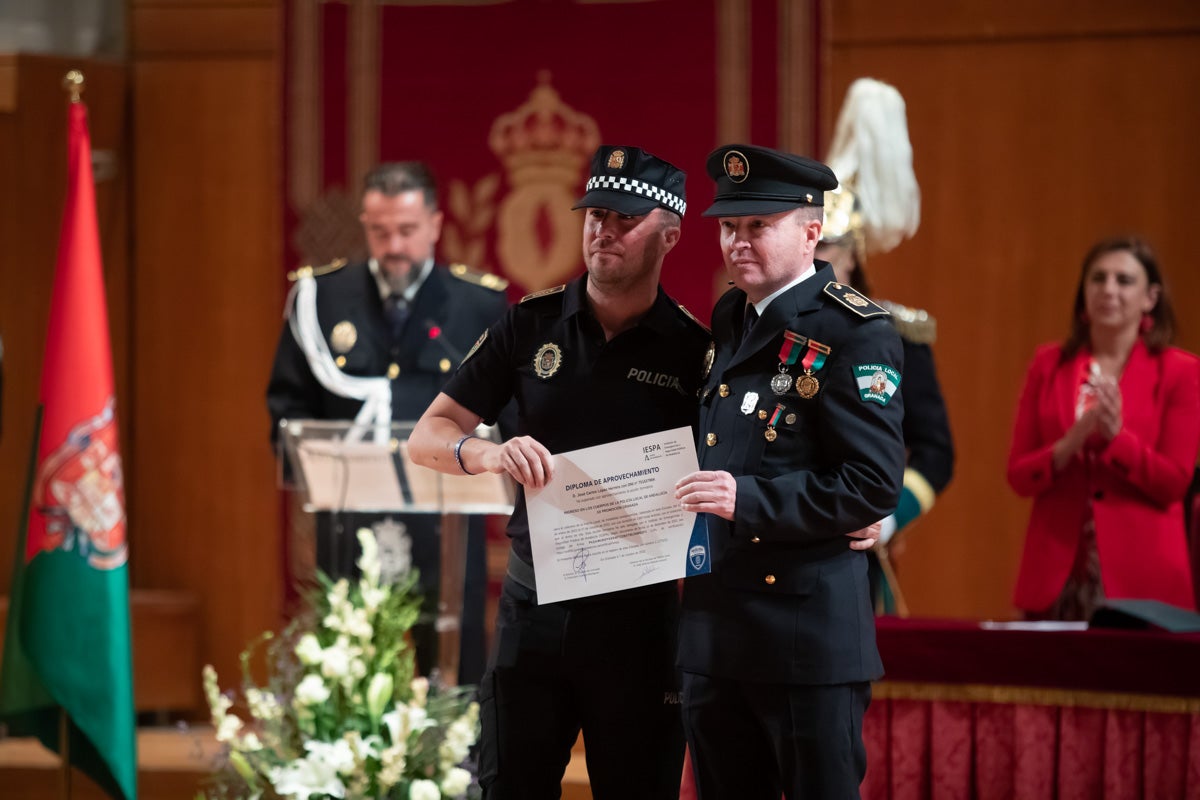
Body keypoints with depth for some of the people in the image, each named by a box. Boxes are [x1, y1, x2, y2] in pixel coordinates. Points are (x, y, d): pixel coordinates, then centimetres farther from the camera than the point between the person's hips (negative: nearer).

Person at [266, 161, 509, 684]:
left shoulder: (482, 303, 3)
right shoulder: (321, 296, 5)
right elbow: (287, 403, 9)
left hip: (445, 527, -1)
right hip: (348, 528, 1)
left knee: (454, 675, 2)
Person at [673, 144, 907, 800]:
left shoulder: (854, 333, -10)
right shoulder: (728, 322, 15)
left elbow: (874, 486, -16)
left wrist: (750, 499, -23)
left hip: (807, 628, -8)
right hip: (714, 627, 8)